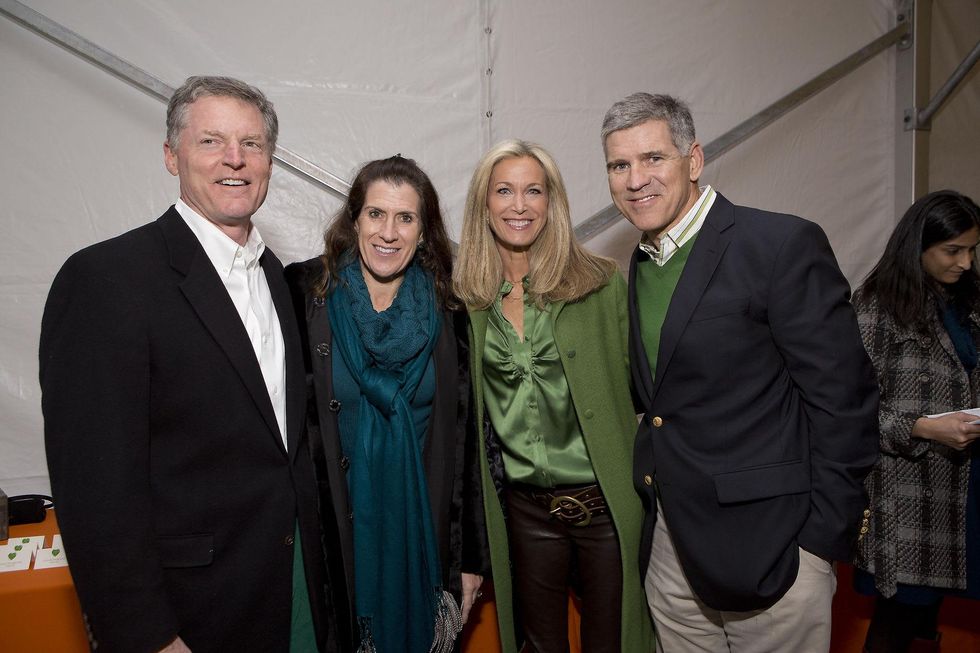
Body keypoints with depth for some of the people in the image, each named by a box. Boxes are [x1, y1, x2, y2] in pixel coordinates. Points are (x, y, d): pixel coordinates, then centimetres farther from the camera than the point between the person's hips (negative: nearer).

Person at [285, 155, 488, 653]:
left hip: (425, 532, 2)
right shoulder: (305, 291, -8)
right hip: (338, 528, -1)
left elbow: (463, 440, 1)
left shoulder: (445, 310, -2)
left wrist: (471, 557, 2)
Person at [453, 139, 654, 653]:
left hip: (608, 504, -2)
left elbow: (638, 378, -2)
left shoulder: (600, 281, -7)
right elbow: (463, 402, 7)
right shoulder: (467, 297, 0)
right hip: (524, 509, 2)